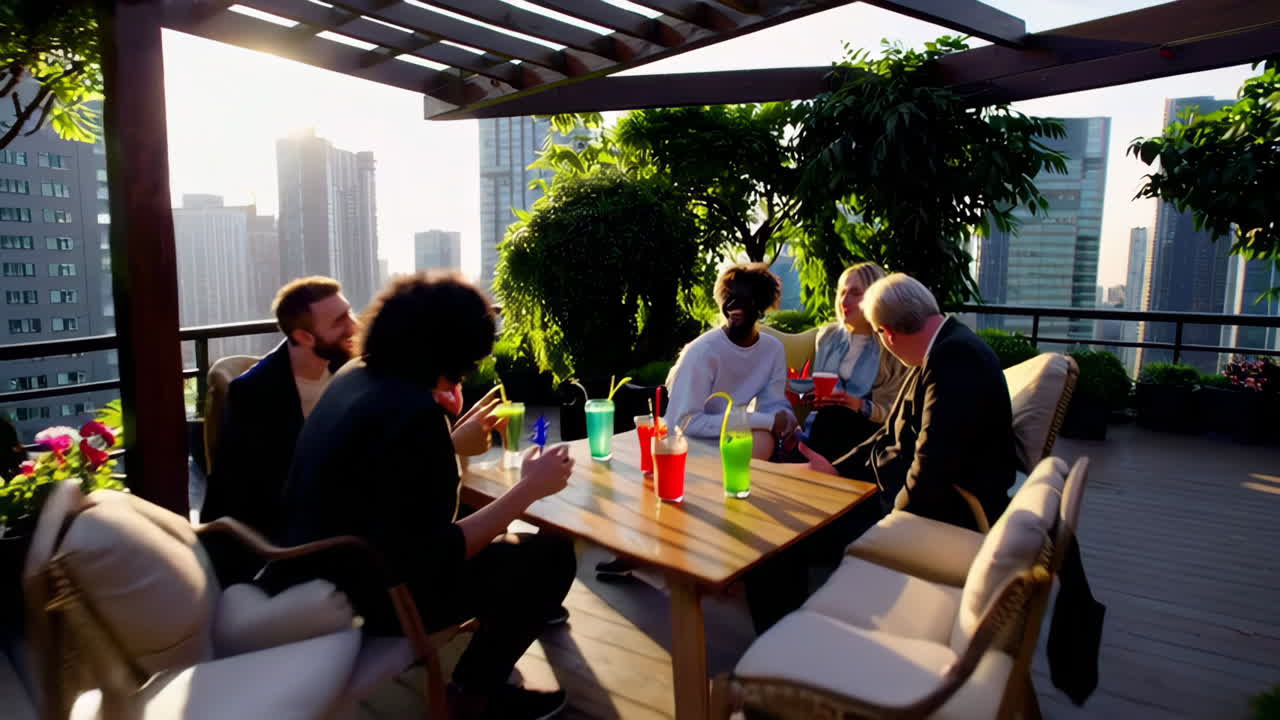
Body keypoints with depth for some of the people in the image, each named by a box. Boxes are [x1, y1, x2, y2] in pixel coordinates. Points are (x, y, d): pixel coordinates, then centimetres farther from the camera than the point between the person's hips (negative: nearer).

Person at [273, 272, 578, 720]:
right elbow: (438, 558, -25)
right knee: (552, 555, -3)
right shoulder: (414, 411, -27)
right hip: (366, 593, -9)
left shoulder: (354, 377, 0)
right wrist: (528, 489, -23)